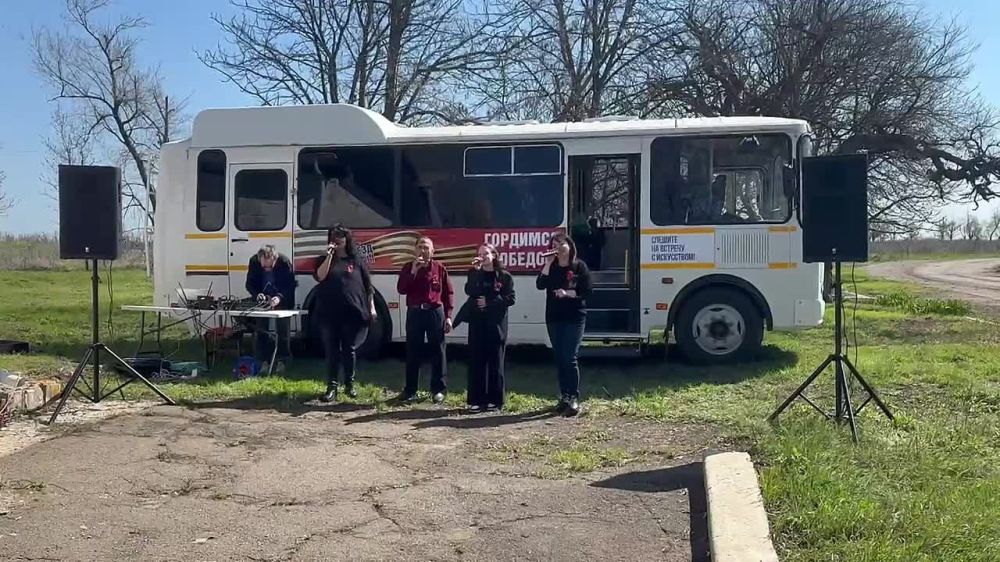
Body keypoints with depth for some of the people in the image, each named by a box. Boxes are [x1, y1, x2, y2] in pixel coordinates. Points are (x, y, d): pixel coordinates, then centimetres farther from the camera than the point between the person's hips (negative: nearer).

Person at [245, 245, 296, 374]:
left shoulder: (284, 262, -25)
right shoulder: (254, 261, -18)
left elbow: (291, 285, -20)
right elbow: (249, 284, -9)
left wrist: (280, 297, -37)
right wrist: (257, 294, -29)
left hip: (281, 300, -2)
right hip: (262, 299, 3)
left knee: (282, 330, -1)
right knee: (261, 330, 2)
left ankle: (281, 361, 7)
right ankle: (264, 361, 8)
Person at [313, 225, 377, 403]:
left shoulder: (357, 261, 7)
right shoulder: (324, 259, 10)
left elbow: (368, 286, 8)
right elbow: (320, 276, -10)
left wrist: (371, 307, 2)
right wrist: (329, 255, -13)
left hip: (352, 312, -1)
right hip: (329, 313, 1)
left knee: (349, 349, 6)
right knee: (332, 350, 2)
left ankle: (349, 384, 18)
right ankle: (331, 387, 6)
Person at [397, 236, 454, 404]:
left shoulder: (440, 268, 3)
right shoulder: (408, 267, 6)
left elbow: (448, 293, 3)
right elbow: (401, 289, -6)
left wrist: (448, 316, -4)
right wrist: (413, 271, -14)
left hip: (435, 312, -1)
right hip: (415, 313, 1)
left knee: (437, 352, 2)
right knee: (413, 352, 5)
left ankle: (438, 389, 10)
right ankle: (410, 390, 13)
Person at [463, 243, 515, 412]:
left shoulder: (504, 276, 3)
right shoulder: (475, 274, 9)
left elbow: (510, 299, -5)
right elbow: (469, 291, -10)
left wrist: (489, 302, -11)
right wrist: (475, 270, -15)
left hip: (496, 323, -2)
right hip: (477, 322, 2)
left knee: (495, 361, 0)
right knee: (476, 361, 0)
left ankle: (494, 400, 7)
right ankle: (476, 400, 4)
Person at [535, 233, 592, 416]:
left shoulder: (579, 266, 0)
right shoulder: (550, 267, 8)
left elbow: (587, 291, -5)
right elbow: (540, 285, -9)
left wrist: (567, 293, -17)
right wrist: (548, 262, -13)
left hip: (574, 318, -4)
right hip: (554, 318, 4)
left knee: (569, 358, -12)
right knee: (559, 358, 8)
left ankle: (574, 399, -9)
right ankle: (564, 397, 16)